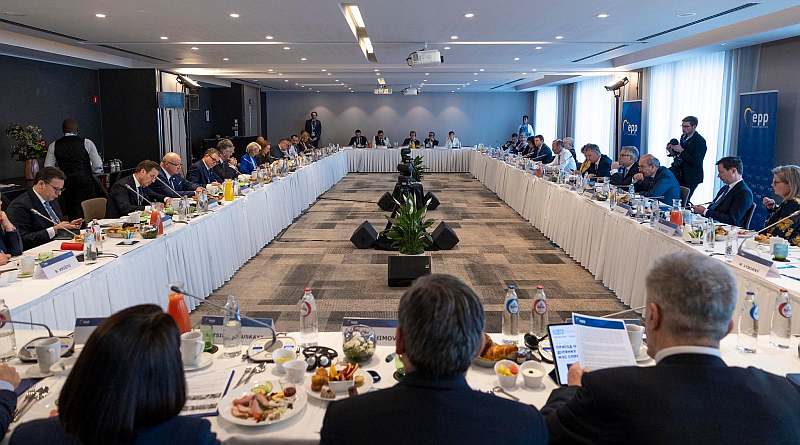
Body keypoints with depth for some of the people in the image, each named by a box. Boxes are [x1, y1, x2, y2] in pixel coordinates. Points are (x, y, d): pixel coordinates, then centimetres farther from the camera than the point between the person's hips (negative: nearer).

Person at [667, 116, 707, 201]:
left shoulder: (700, 141, -15)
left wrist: (682, 151, -23)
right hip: (680, 173, 7)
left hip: (691, 178, -7)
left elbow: (696, 163, -21)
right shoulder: (683, 136, 9)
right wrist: (672, 152, -3)